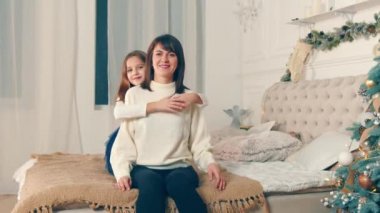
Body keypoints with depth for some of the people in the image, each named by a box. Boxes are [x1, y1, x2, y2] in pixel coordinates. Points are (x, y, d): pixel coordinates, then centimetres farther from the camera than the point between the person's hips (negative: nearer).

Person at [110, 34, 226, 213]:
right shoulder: (134, 94, 8)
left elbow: (199, 142, 7)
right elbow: (124, 140, 5)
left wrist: (210, 163, -14)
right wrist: (122, 172, -12)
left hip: (179, 167, 1)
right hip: (144, 167, 0)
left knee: (179, 183, -35)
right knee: (151, 184, -35)